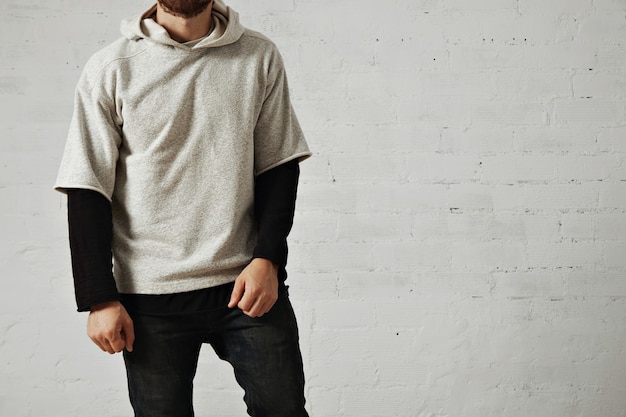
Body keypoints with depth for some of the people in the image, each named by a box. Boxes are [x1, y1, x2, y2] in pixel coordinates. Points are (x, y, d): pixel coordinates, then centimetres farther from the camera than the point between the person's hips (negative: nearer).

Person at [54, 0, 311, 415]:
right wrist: (100, 299, -6)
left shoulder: (259, 57, 5)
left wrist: (267, 259, -6)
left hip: (248, 280, 1)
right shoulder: (111, 69, 0)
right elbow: (87, 191, -1)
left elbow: (279, 165, 6)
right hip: (150, 296, -1)